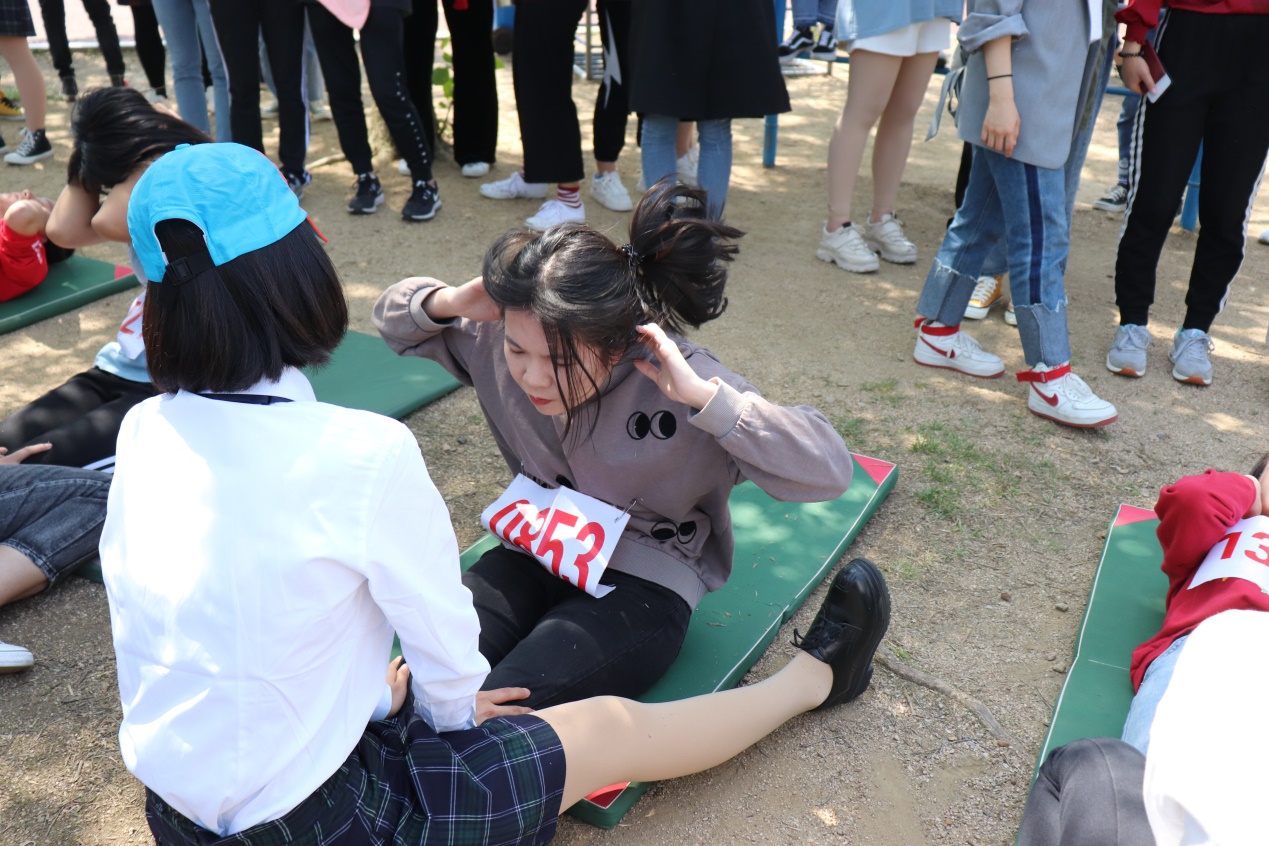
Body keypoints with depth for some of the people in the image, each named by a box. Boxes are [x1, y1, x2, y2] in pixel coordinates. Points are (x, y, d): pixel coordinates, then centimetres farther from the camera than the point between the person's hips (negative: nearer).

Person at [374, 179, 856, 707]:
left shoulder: (674, 379, -22)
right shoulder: (496, 339, -9)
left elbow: (829, 471, -27)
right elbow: (394, 320, 9)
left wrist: (704, 396, -38)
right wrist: (449, 302, -15)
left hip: (641, 584, -5)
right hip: (534, 554, 5)